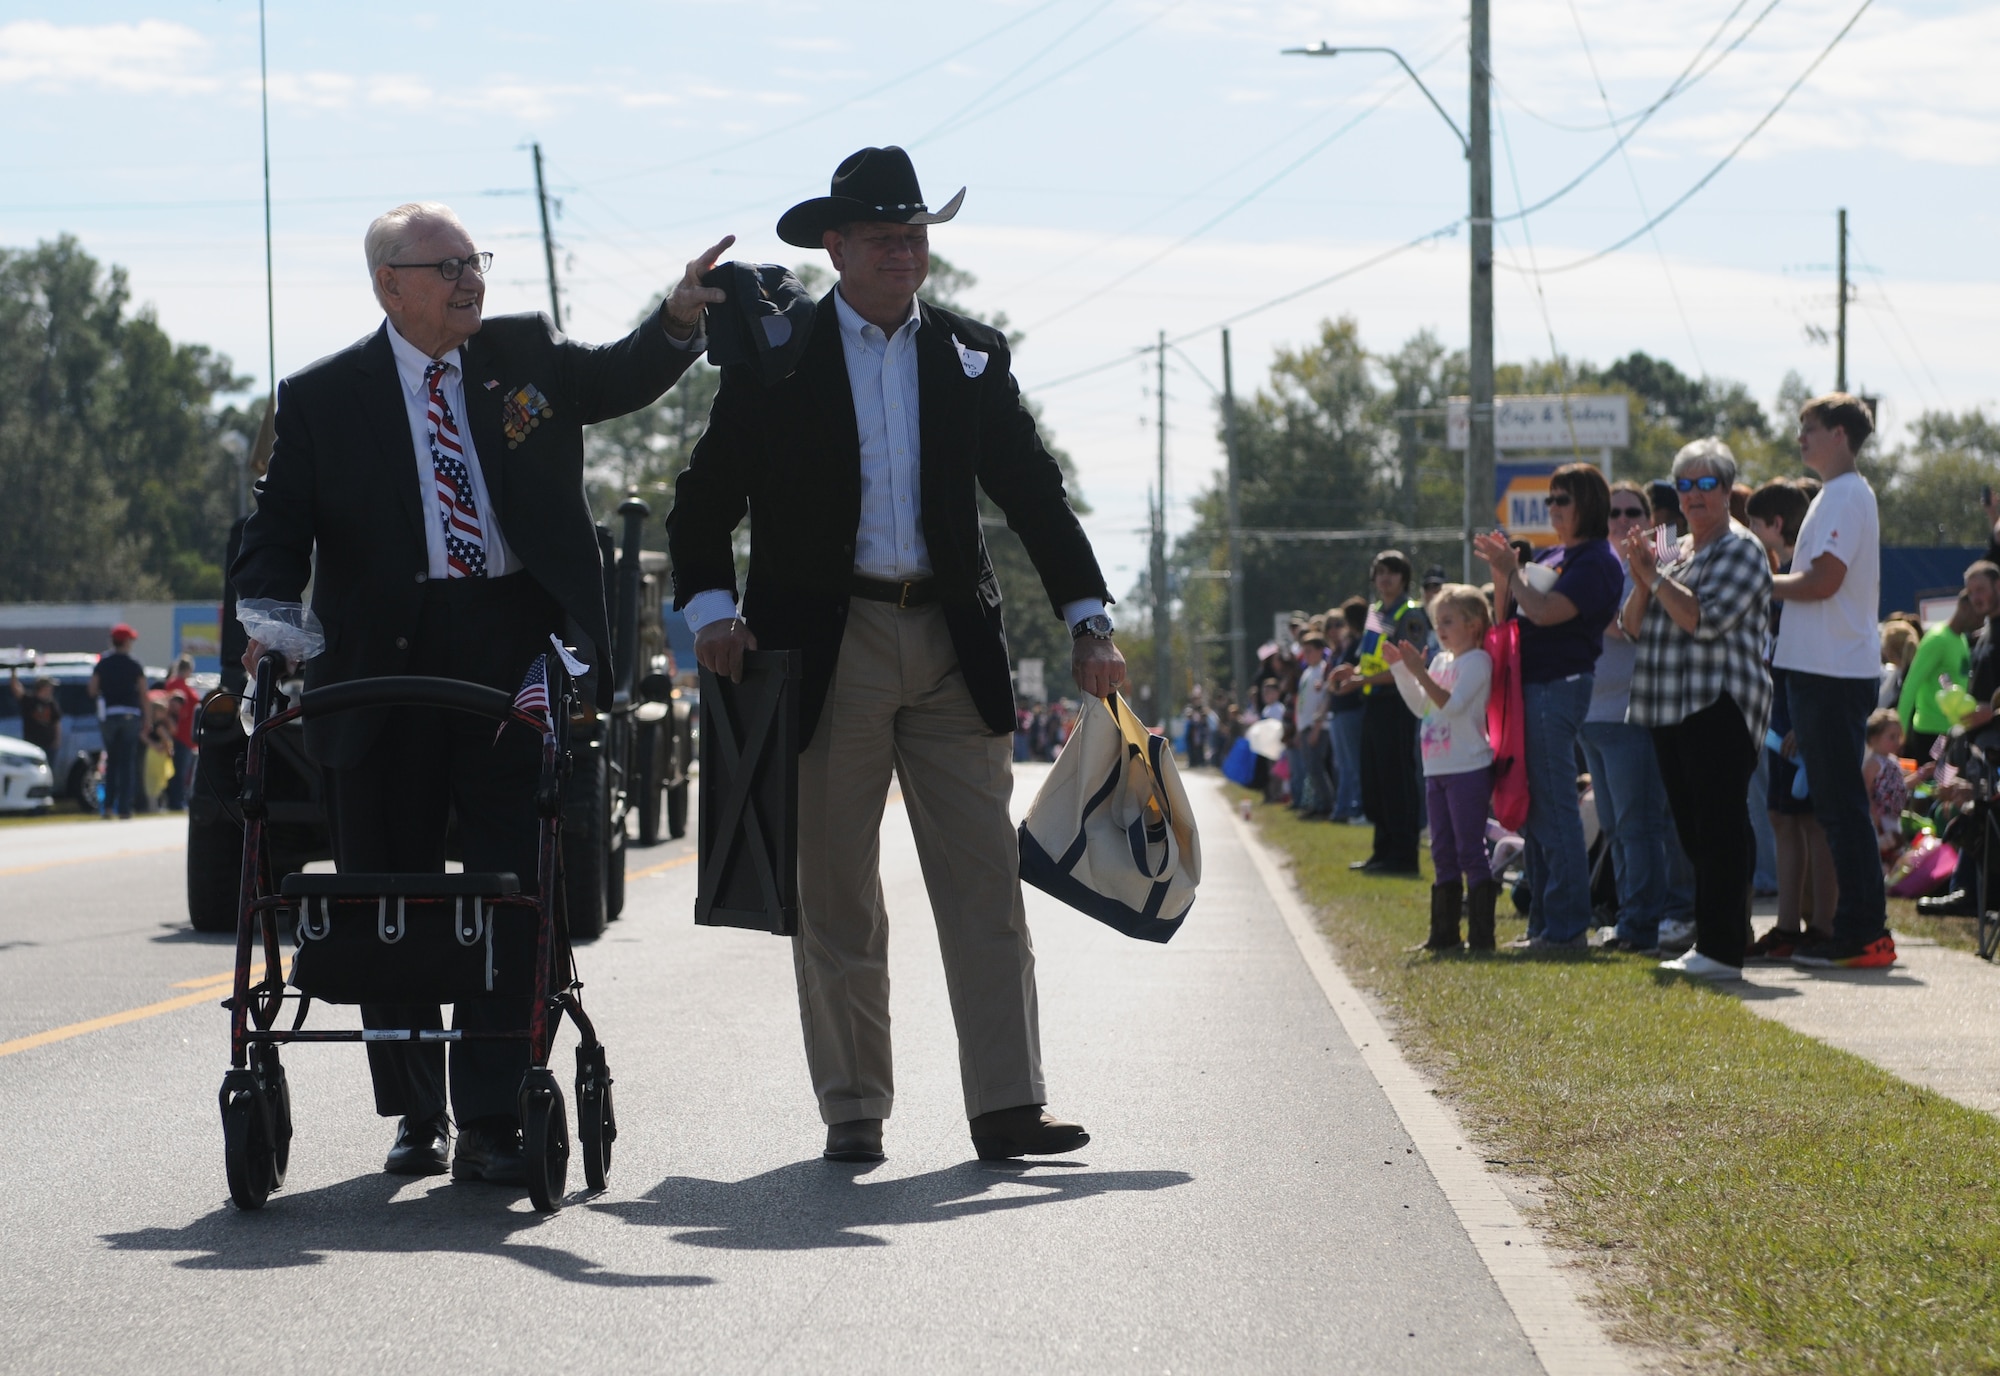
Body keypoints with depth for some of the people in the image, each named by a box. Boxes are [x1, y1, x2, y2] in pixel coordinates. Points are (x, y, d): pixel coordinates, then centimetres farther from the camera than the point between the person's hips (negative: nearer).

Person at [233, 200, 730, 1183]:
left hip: (518, 659, 1)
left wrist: (679, 318, -8)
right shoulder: (323, 399, 4)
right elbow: (279, 524, 3)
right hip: (386, 672, -1)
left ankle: (493, 1123, -2)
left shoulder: (524, 356, 12)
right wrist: (270, 618, -16)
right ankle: (416, 1119, 20)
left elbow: (620, 377, 12)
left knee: (517, 895, -4)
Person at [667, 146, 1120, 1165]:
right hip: (829, 649, -2)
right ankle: (853, 1111, 11)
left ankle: (1006, 1107, -5)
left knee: (986, 880, -4)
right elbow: (703, 505, 4)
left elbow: (1035, 497, 11)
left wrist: (1088, 621, 3)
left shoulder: (971, 358, 10)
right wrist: (711, 611, -12)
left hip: (951, 649, 2)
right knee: (836, 897, 3)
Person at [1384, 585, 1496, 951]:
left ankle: (1481, 934, -6)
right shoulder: (1441, 662, 16)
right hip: (1437, 769, 9)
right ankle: (1444, 932, 18)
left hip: (1469, 768, -9)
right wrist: (1400, 669, 12)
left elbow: (1452, 704, -21)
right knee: (1443, 853, 12)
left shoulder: (1477, 660, -10)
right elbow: (1420, 707, 18)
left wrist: (1420, 672, -25)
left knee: (1470, 850, -8)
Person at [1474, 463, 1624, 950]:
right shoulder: (1549, 557, 18)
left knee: (1555, 810, -10)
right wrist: (1501, 571, 4)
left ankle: (1567, 927, -8)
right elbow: (1505, 615, 19)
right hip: (1532, 686, 9)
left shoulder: (1596, 561, -8)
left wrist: (1511, 571, -8)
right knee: (1534, 810, 11)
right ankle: (1542, 923, 16)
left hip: (1560, 686, -9)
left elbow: (1544, 612, -20)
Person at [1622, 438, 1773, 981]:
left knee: (1720, 829, -10)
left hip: (1719, 707, -9)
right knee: (1694, 831, 11)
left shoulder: (1742, 550, -6)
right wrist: (1642, 582, -2)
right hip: (1671, 708, 9)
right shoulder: (1675, 551, 19)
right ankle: (1708, 941, 16)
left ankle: (1722, 949, -11)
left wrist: (1655, 576, -12)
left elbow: (1706, 619, -19)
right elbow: (1635, 627, 16)